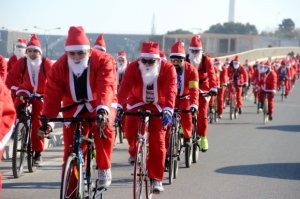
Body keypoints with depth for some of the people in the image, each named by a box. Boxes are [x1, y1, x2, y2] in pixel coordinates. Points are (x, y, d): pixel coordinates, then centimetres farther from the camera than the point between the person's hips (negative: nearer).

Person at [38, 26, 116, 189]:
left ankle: (104, 169, -14)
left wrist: (102, 111, -52)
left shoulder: (103, 61, -21)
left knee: (104, 127, -34)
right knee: (72, 152, -2)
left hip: (100, 108, -3)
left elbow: (106, 88, -36)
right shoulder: (59, 66, -12)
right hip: (74, 110, 3)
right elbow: (52, 95, -17)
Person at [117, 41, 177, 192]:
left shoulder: (168, 69, -24)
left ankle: (156, 179, -2)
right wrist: (119, 106, -49)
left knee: (157, 140, -9)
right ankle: (134, 151, 14)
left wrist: (168, 110, -51)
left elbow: (171, 90, -36)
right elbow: (124, 87, -33)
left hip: (157, 105, -1)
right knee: (130, 128, -22)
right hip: (137, 101, 1)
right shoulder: (133, 67, -22)